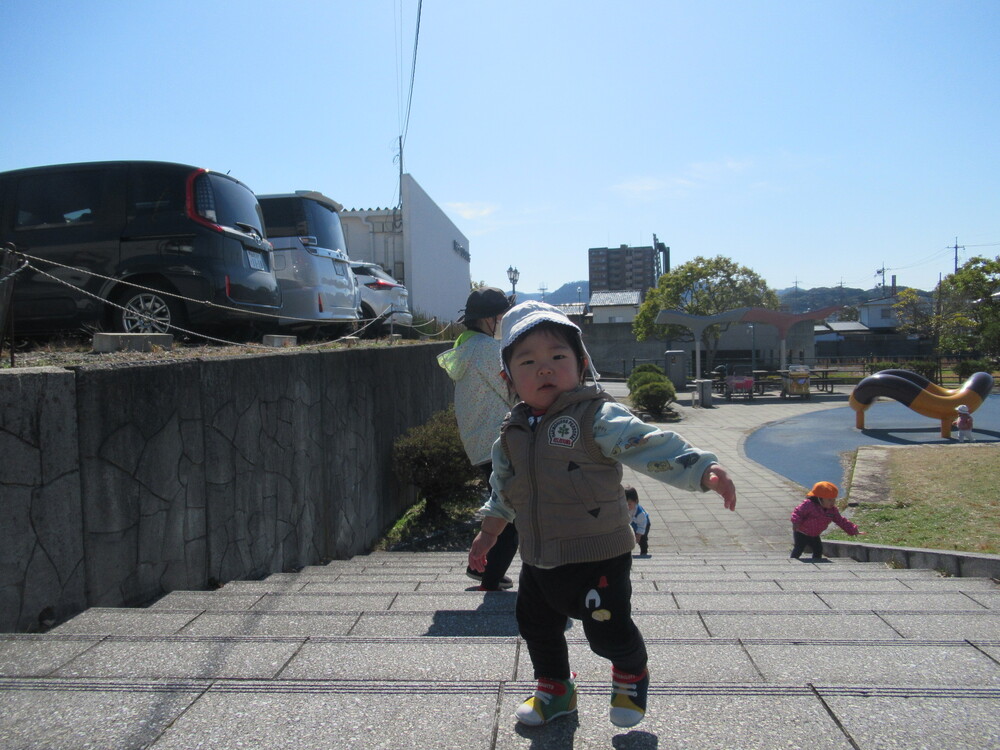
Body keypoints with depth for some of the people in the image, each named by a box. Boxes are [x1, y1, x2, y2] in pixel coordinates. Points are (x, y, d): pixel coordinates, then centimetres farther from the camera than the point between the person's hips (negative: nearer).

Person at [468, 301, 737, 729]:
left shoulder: (597, 417, -17)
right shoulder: (514, 432, 4)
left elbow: (650, 447, -28)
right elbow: (503, 489, 19)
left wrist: (704, 470, -41)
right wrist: (488, 534, 26)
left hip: (597, 557, -6)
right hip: (538, 561, 7)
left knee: (608, 631, 3)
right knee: (537, 626, 20)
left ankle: (631, 678, 39)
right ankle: (554, 690, 47)